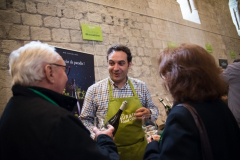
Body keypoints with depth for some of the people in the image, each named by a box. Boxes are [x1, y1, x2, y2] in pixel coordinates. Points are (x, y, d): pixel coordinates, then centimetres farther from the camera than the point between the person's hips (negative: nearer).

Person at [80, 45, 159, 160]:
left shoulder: (141, 87, -2)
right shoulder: (94, 90, -8)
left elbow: (154, 110, 9)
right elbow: (85, 120, -1)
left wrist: (148, 113, -13)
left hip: (139, 148, 3)